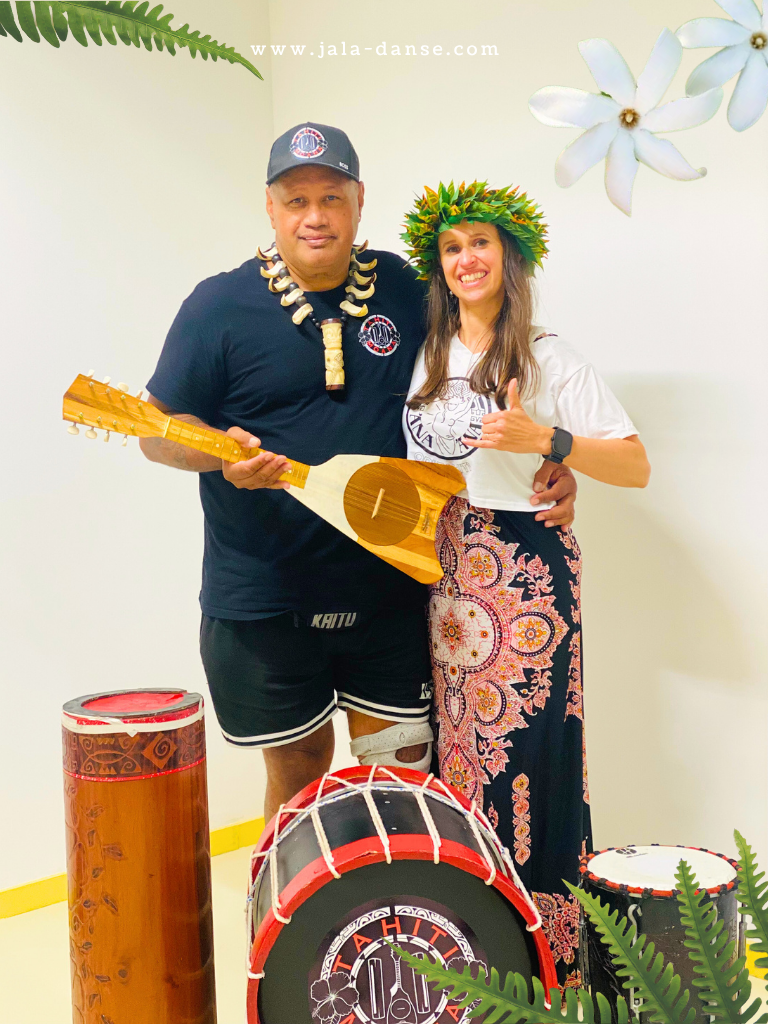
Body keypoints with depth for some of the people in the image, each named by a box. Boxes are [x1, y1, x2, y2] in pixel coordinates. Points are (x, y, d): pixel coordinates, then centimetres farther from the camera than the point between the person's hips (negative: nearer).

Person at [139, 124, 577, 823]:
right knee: (299, 770, 12)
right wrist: (223, 450, -22)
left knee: (402, 764, 10)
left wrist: (548, 463, 0)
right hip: (264, 599, -2)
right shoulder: (220, 306, -3)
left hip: (389, 589, 2)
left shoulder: (405, 290, 5)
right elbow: (160, 430, -1)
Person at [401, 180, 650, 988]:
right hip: (439, 571, 5)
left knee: (524, 753, -7)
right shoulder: (428, 359, 13)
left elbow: (635, 467, -8)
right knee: (455, 748, 9)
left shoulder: (549, 359, -3)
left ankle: (547, 954, 7)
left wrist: (544, 438, -20)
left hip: (524, 572, -5)